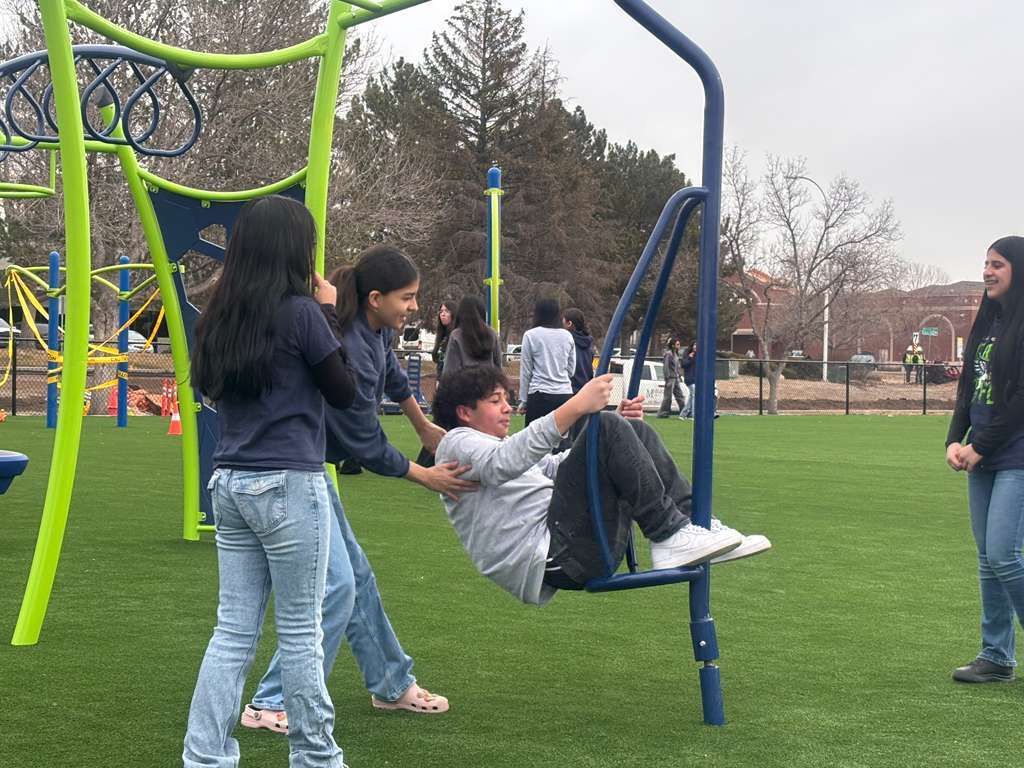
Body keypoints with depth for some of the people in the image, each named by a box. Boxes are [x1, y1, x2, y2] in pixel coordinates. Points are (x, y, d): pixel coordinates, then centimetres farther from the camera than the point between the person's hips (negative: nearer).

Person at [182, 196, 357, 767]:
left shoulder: (221, 317, 8)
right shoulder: (300, 313, -11)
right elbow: (345, 393, -2)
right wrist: (329, 313, 3)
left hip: (231, 484, 6)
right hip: (289, 486, -6)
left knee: (235, 629, 8)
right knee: (300, 630, 4)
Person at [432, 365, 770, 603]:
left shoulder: (498, 445, 34)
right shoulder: (456, 444, 3)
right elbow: (502, 464, -19)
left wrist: (621, 430, 16)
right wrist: (576, 407, -30)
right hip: (551, 559, -9)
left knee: (635, 431, 9)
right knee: (608, 428, -19)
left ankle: (692, 524, -5)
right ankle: (670, 535, -21)